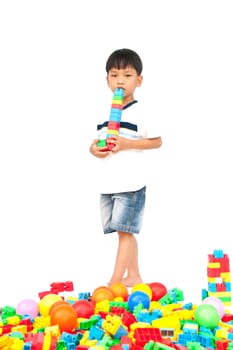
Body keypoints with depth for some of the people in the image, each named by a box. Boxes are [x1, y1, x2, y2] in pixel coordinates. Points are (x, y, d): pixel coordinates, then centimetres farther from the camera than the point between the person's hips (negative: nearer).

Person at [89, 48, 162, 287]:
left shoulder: (139, 113, -6)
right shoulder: (104, 113, 12)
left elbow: (157, 141, -6)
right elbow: (96, 140, 20)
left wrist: (127, 144, -17)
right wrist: (94, 149, -4)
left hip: (131, 184, -6)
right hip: (107, 184, 7)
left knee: (125, 231, -7)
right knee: (125, 232, 13)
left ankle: (115, 281, -5)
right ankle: (134, 277, 23)